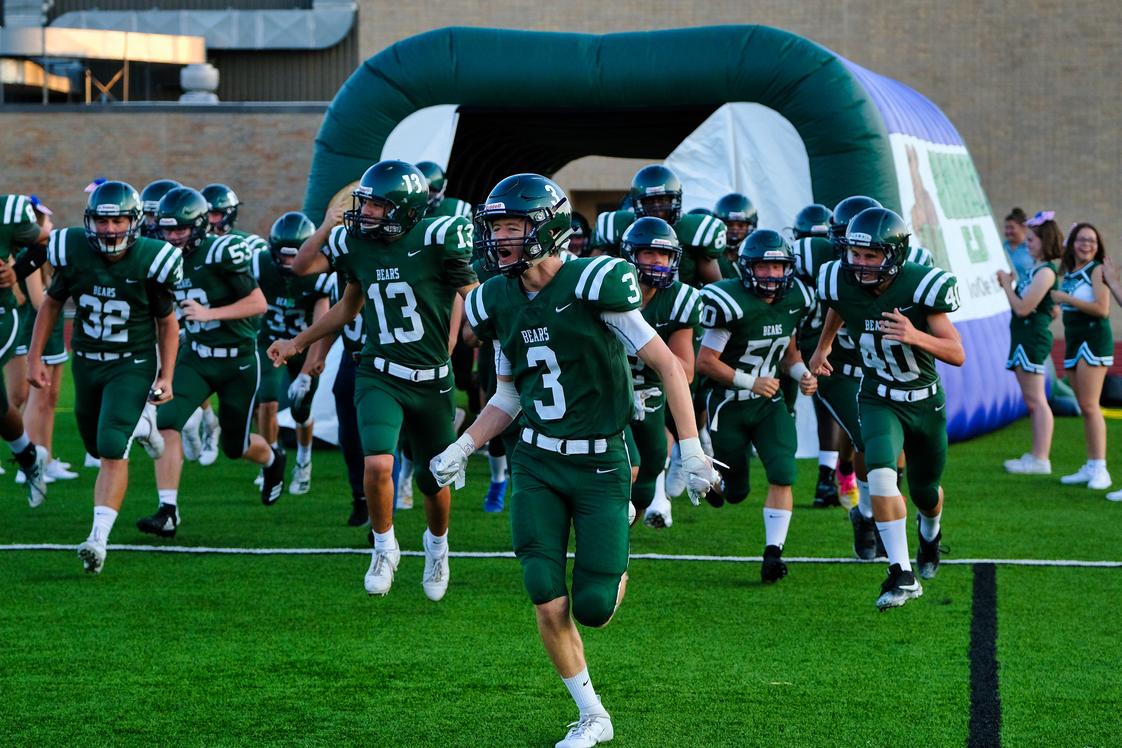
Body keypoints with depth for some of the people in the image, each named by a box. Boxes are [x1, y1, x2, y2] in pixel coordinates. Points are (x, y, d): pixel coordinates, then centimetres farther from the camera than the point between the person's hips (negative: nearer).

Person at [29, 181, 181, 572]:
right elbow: (52, 304, 6)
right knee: (96, 446, 17)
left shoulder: (151, 261, -15)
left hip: (132, 366, -4)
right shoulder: (74, 253, -11)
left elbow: (167, 323, -1)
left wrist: (165, 377, -7)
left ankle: (99, 538, -21)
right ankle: (141, 419, 51)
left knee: (112, 450, -18)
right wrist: (34, 358, 3)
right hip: (87, 363, 4)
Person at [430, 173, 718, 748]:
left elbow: (667, 365, -10)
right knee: (548, 605, -5)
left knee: (593, 609, -6)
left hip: (598, 463, -4)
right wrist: (462, 448, 4)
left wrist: (691, 450, -13)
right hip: (537, 464, 4)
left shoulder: (593, 285, -15)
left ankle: (615, 566, 31)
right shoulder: (499, 303, 4)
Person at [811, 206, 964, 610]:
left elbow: (957, 354, -23)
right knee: (881, 475, -26)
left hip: (924, 401, -1)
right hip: (878, 399, 1)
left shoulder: (921, 286, -25)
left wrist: (915, 336, -41)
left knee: (926, 492, 17)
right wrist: (822, 347, 29)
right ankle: (902, 576, -22)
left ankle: (930, 534, 54)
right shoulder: (841, 281, -15)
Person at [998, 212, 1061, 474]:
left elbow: (1023, 307, -19)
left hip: (1033, 336, -10)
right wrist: (1010, 284, 5)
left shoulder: (1045, 272, -15)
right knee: (1031, 401, 12)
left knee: (1036, 400, -9)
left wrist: (1007, 285, -8)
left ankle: (1040, 459, -10)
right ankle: (1037, 455, 15)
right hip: (1023, 336, 10)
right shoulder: (1034, 269, 14)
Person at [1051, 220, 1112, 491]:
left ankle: (1100, 469, -14)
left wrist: (1065, 298, -16)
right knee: (1085, 407, 9)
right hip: (1073, 341, 8)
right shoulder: (1068, 273, 14)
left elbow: (1102, 308, -19)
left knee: (1089, 405, -13)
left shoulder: (1097, 270, -9)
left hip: (1094, 340, -8)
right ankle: (1090, 468, 12)